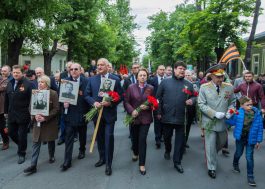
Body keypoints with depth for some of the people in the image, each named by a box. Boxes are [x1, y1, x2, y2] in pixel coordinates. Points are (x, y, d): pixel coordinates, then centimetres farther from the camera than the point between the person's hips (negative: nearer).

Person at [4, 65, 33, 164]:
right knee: (11, 132, 15)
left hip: (23, 114, -6)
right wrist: (6, 111, 14)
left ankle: (21, 154, 23)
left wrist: (31, 113, -15)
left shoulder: (28, 84, -14)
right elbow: (6, 99, 13)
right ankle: (21, 145, 41)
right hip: (11, 114, 6)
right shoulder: (10, 83, 8)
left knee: (22, 135, 5)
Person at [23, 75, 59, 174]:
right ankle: (33, 165, 3)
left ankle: (51, 156, 39)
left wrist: (45, 118, -20)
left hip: (50, 122, -2)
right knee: (36, 143, 0)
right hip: (37, 122, 3)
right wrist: (35, 115, -13)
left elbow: (56, 109, -13)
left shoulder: (53, 93, -10)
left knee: (50, 141, 15)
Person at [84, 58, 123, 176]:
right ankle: (102, 158, 35)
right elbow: (87, 95, 5)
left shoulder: (115, 79, -4)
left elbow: (120, 96, -4)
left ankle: (108, 164, 9)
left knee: (109, 137, -4)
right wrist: (94, 102, -13)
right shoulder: (92, 79, 5)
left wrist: (110, 103, -19)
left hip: (109, 113, -3)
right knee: (99, 137, 15)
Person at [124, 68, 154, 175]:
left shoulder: (151, 88, 0)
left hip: (146, 117, -1)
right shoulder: (131, 87, -1)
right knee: (135, 137, 16)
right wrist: (131, 111, -18)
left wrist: (148, 106, -16)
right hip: (134, 117, 1)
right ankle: (135, 153, 48)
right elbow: (126, 102, -4)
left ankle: (142, 164, 5)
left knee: (142, 139, -6)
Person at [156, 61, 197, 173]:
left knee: (180, 140, 4)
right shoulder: (165, 82, -1)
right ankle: (167, 151, 48)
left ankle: (177, 162, 18)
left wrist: (192, 100, -11)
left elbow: (194, 97, 13)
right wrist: (159, 112, -1)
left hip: (181, 117, 1)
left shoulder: (188, 84, 3)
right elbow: (158, 98, 2)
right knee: (167, 137, 18)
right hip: (167, 116, 0)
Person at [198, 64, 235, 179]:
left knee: (222, 142, 20)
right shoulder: (204, 87, -8)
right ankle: (211, 168, 21)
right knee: (210, 145, 3)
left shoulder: (229, 87, 1)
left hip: (223, 122, 4)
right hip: (210, 121, -4)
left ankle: (210, 156, 49)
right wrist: (215, 114, -19)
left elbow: (232, 103, 10)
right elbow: (201, 104, -10)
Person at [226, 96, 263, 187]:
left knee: (249, 157, 3)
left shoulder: (257, 114, -15)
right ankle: (235, 164, 52)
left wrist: (258, 140, -3)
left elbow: (260, 128, -6)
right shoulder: (238, 113, -16)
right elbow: (233, 122, 0)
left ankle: (250, 176, 18)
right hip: (240, 137, 1)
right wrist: (229, 117, -21)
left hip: (251, 138, -1)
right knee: (239, 153, 21)